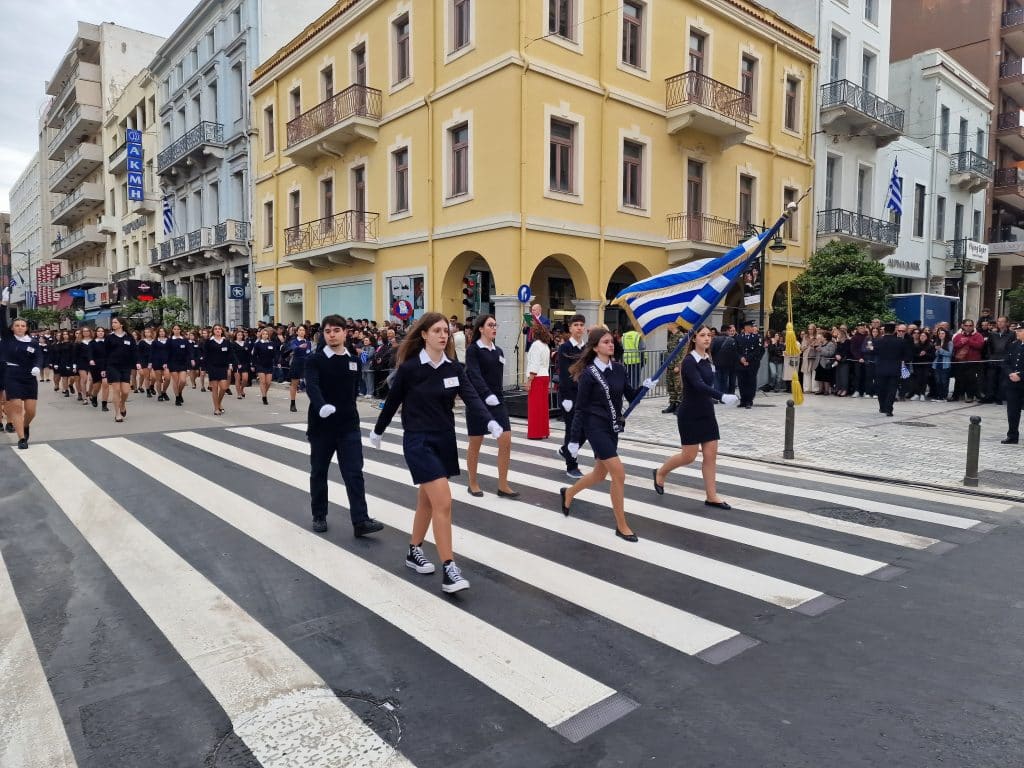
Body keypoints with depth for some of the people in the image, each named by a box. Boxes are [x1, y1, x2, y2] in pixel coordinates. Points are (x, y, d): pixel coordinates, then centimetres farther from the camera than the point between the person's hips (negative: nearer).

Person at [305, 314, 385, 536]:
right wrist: (321, 406, -44)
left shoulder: (355, 361, 5)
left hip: (349, 426, 2)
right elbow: (311, 386, -25)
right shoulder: (315, 360, -8)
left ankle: (360, 520, -5)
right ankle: (319, 516, 27)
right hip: (321, 425, -2)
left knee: (354, 473, -4)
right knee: (319, 472, 12)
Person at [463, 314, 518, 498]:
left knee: (506, 442, -2)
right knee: (475, 444, 6)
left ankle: (503, 485, 7)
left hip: (497, 402, 6)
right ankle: (472, 483, 22)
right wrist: (487, 395, -33)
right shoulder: (473, 350, -8)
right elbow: (474, 375, -21)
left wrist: (497, 397, 14)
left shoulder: (498, 351, 11)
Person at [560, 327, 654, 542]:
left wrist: (645, 387, -10)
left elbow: (631, 396, 9)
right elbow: (580, 409, -11)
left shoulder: (619, 369, 5)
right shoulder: (588, 374, -12)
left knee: (600, 474, 18)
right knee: (619, 473, -12)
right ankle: (621, 526, 2)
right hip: (596, 427, -7)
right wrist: (575, 440, -11)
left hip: (612, 427, 7)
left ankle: (568, 493, 45)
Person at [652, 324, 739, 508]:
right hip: (690, 415, -7)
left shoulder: (708, 360, 8)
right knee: (689, 456, 1)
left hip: (707, 412, 7)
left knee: (711, 455, 4)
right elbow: (698, 385, -31)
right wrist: (722, 396, -43)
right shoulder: (689, 361, -17)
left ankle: (711, 496, 11)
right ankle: (660, 473, 26)